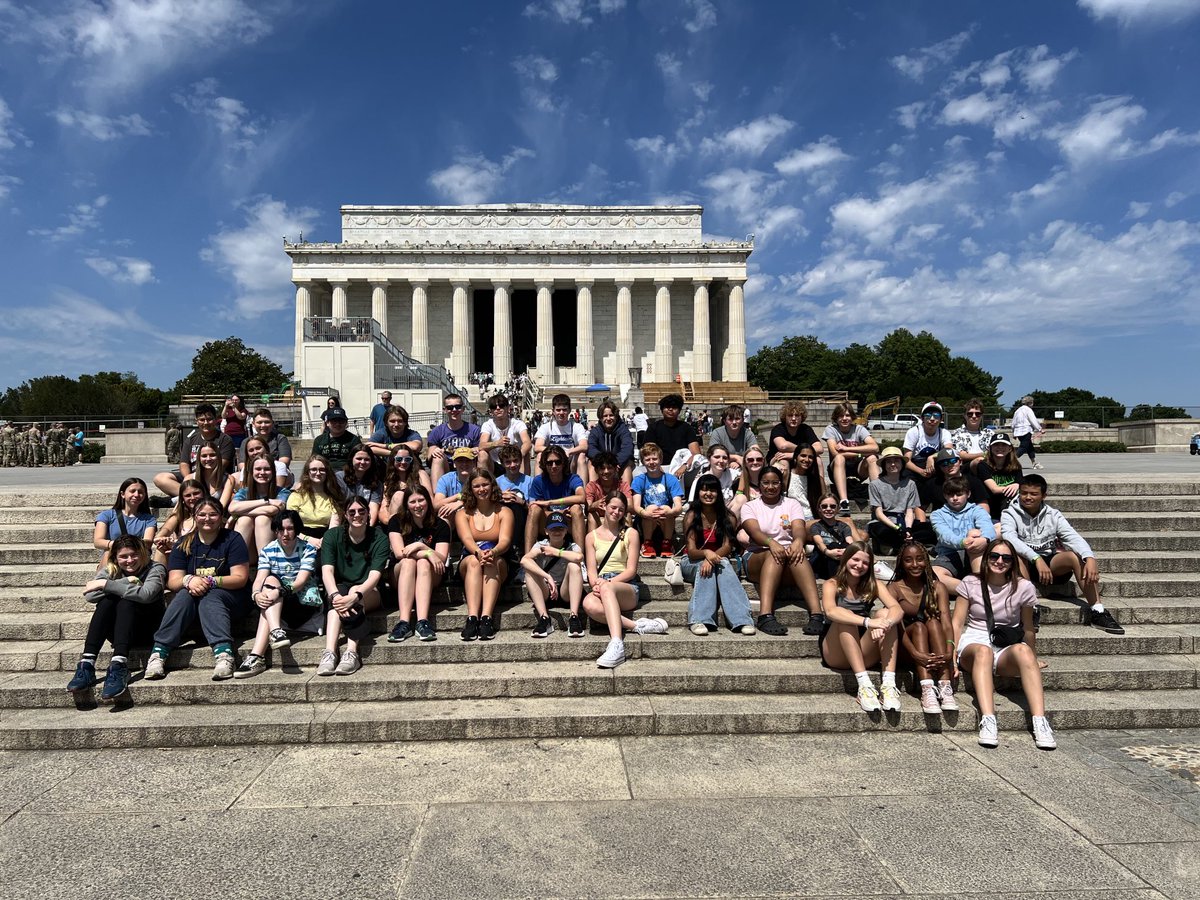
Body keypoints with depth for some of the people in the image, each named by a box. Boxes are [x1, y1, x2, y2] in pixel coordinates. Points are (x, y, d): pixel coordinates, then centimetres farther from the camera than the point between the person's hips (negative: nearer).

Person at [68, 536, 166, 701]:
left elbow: (145, 594, -28)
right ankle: (87, 664, -38)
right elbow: (90, 596, -15)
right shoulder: (110, 570, 5)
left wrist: (105, 584, -24)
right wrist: (126, 582, -21)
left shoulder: (155, 569, -5)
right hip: (115, 630, 3)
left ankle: (119, 666, -48)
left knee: (126, 601, -30)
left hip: (145, 628, -3)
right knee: (108, 599, -25)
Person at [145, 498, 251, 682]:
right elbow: (173, 581, 0)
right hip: (192, 598, 3)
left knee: (209, 597, -34)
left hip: (231, 599, -3)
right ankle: (158, 653, -39)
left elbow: (240, 578, -9)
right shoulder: (184, 543, 9)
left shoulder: (232, 539, -1)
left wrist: (210, 581, -24)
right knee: (184, 595, -29)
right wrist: (189, 580, -24)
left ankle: (224, 653, -54)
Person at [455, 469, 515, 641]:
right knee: (474, 561, -34)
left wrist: (492, 552, -32)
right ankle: (472, 618, -48)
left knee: (492, 562, -34)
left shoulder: (504, 512, 9)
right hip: (468, 564, 0)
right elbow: (467, 539, -8)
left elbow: (505, 541, -8)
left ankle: (486, 618, -47)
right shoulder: (463, 514, 11)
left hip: (499, 563, 0)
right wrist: (479, 552, -32)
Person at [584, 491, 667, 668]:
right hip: (602, 588, 2)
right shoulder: (592, 536, 17)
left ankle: (616, 645, -53)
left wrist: (608, 582, -14)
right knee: (589, 604, -37)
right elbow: (591, 569, 8)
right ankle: (638, 626, -32)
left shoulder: (631, 534, 10)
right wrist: (596, 583, -16)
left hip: (627, 588, -2)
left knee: (607, 589, -40)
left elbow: (631, 570, 2)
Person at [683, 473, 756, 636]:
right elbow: (691, 551, -14)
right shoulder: (691, 516, -6)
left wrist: (713, 556, -33)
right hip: (693, 564, -1)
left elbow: (727, 547, -12)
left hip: (721, 561, 1)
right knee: (706, 566, -35)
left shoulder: (728, 517, 0)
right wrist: (706, 553, -37)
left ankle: (741, 620, -44)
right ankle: (699, 620, -44)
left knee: (723, 564, -34)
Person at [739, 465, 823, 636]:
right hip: (758, 559, -1)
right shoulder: (750, 507, 10)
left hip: (789, 561, 1)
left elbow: (799, 529, -5)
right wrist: (771, 543, -33)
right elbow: (754, 531, -10)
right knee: (774, 554, -37)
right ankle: (765, 616, -52)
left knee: (798, 553, -35)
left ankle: (816, 614, -49)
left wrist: (798, 541, -31)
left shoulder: (792, 504, 15)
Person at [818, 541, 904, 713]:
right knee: (845, 617, -30)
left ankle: (888, 684, -33)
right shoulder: (832, 585, -5)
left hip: (865, 655, 3)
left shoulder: (873, 586, 4)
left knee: (885, 614, -20)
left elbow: (897, 609, -15)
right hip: (836, 654, -2)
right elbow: (830, 611, -28)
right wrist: (868, 622, -42)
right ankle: (864, 685, -39)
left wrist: (884, 623, -38)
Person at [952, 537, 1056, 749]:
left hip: (1006, 651, 1)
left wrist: (1031, 660, 16)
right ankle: (988, 721, -49)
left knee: (1022, 650, -35)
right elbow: (957, 623, 3)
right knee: (983, 651, -37)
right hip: (973, 644, -1)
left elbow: (1028, 629, 16)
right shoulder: (970, 583, 6)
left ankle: (1040, 722, -41)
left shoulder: (1023, 588, 6)